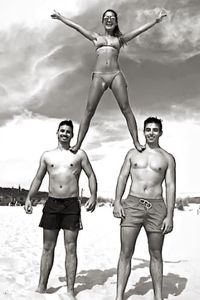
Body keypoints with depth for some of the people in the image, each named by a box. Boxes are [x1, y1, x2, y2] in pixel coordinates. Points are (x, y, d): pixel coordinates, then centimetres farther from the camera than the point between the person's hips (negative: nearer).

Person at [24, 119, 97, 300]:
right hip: (52, 204, 2)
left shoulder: (79, 154, 6)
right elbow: (38, 179, 16)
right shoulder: (47, 155, 12)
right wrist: (29, 198, 5)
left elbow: (91, 175, 5)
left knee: (71, 248, 0)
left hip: (72, 204, -2)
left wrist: (93, 196, -9)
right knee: (48, 248, 8)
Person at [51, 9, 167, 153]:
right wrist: (60, 17, 25)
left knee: (126, 109, -5)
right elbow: (76, 26, 23)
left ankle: (136, 142, -2)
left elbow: (140, 29, 16)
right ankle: (78, 144, -2)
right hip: (99, 76, 0)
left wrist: (156, 20, 10)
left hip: (116, 75, 0)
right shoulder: (96, 37, 21)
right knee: (89, 111, -5)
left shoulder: (120, 39, 20)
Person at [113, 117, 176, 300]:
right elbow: (123, 177, 8)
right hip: (132, 204, 0)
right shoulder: (133, 153, 11)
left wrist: (169, 215, -5)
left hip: (157, 207, 0)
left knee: (156, 255, 9)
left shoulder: (168, 158, 7)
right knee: (126, 253, 0)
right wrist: (117, 202, -4)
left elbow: (171, 186, 3)